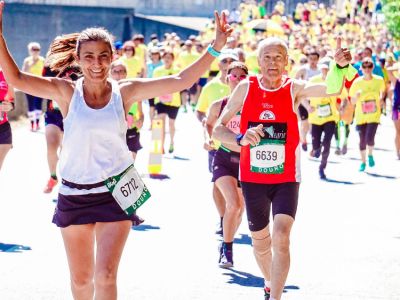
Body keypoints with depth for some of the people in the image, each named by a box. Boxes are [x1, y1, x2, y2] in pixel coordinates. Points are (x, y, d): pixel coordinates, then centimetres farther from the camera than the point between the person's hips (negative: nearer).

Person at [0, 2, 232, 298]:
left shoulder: (125, 91, -4)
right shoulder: (67, 91, -5)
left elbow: (181, 81, -6)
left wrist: (215, 49, -12)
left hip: (114, 194, -1)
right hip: (74, 194, 1)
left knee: (105, 276, -12)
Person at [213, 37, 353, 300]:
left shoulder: (294, 89, -8)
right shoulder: (245, 89, -4)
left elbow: (332, 89, -26)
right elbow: (218, 129, -2)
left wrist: (340, 67, -48)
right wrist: (241, 139, -22)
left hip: (286, 179, -2)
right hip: (252, 178, 2)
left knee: (281, 237, -20)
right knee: (260, 241, 16)